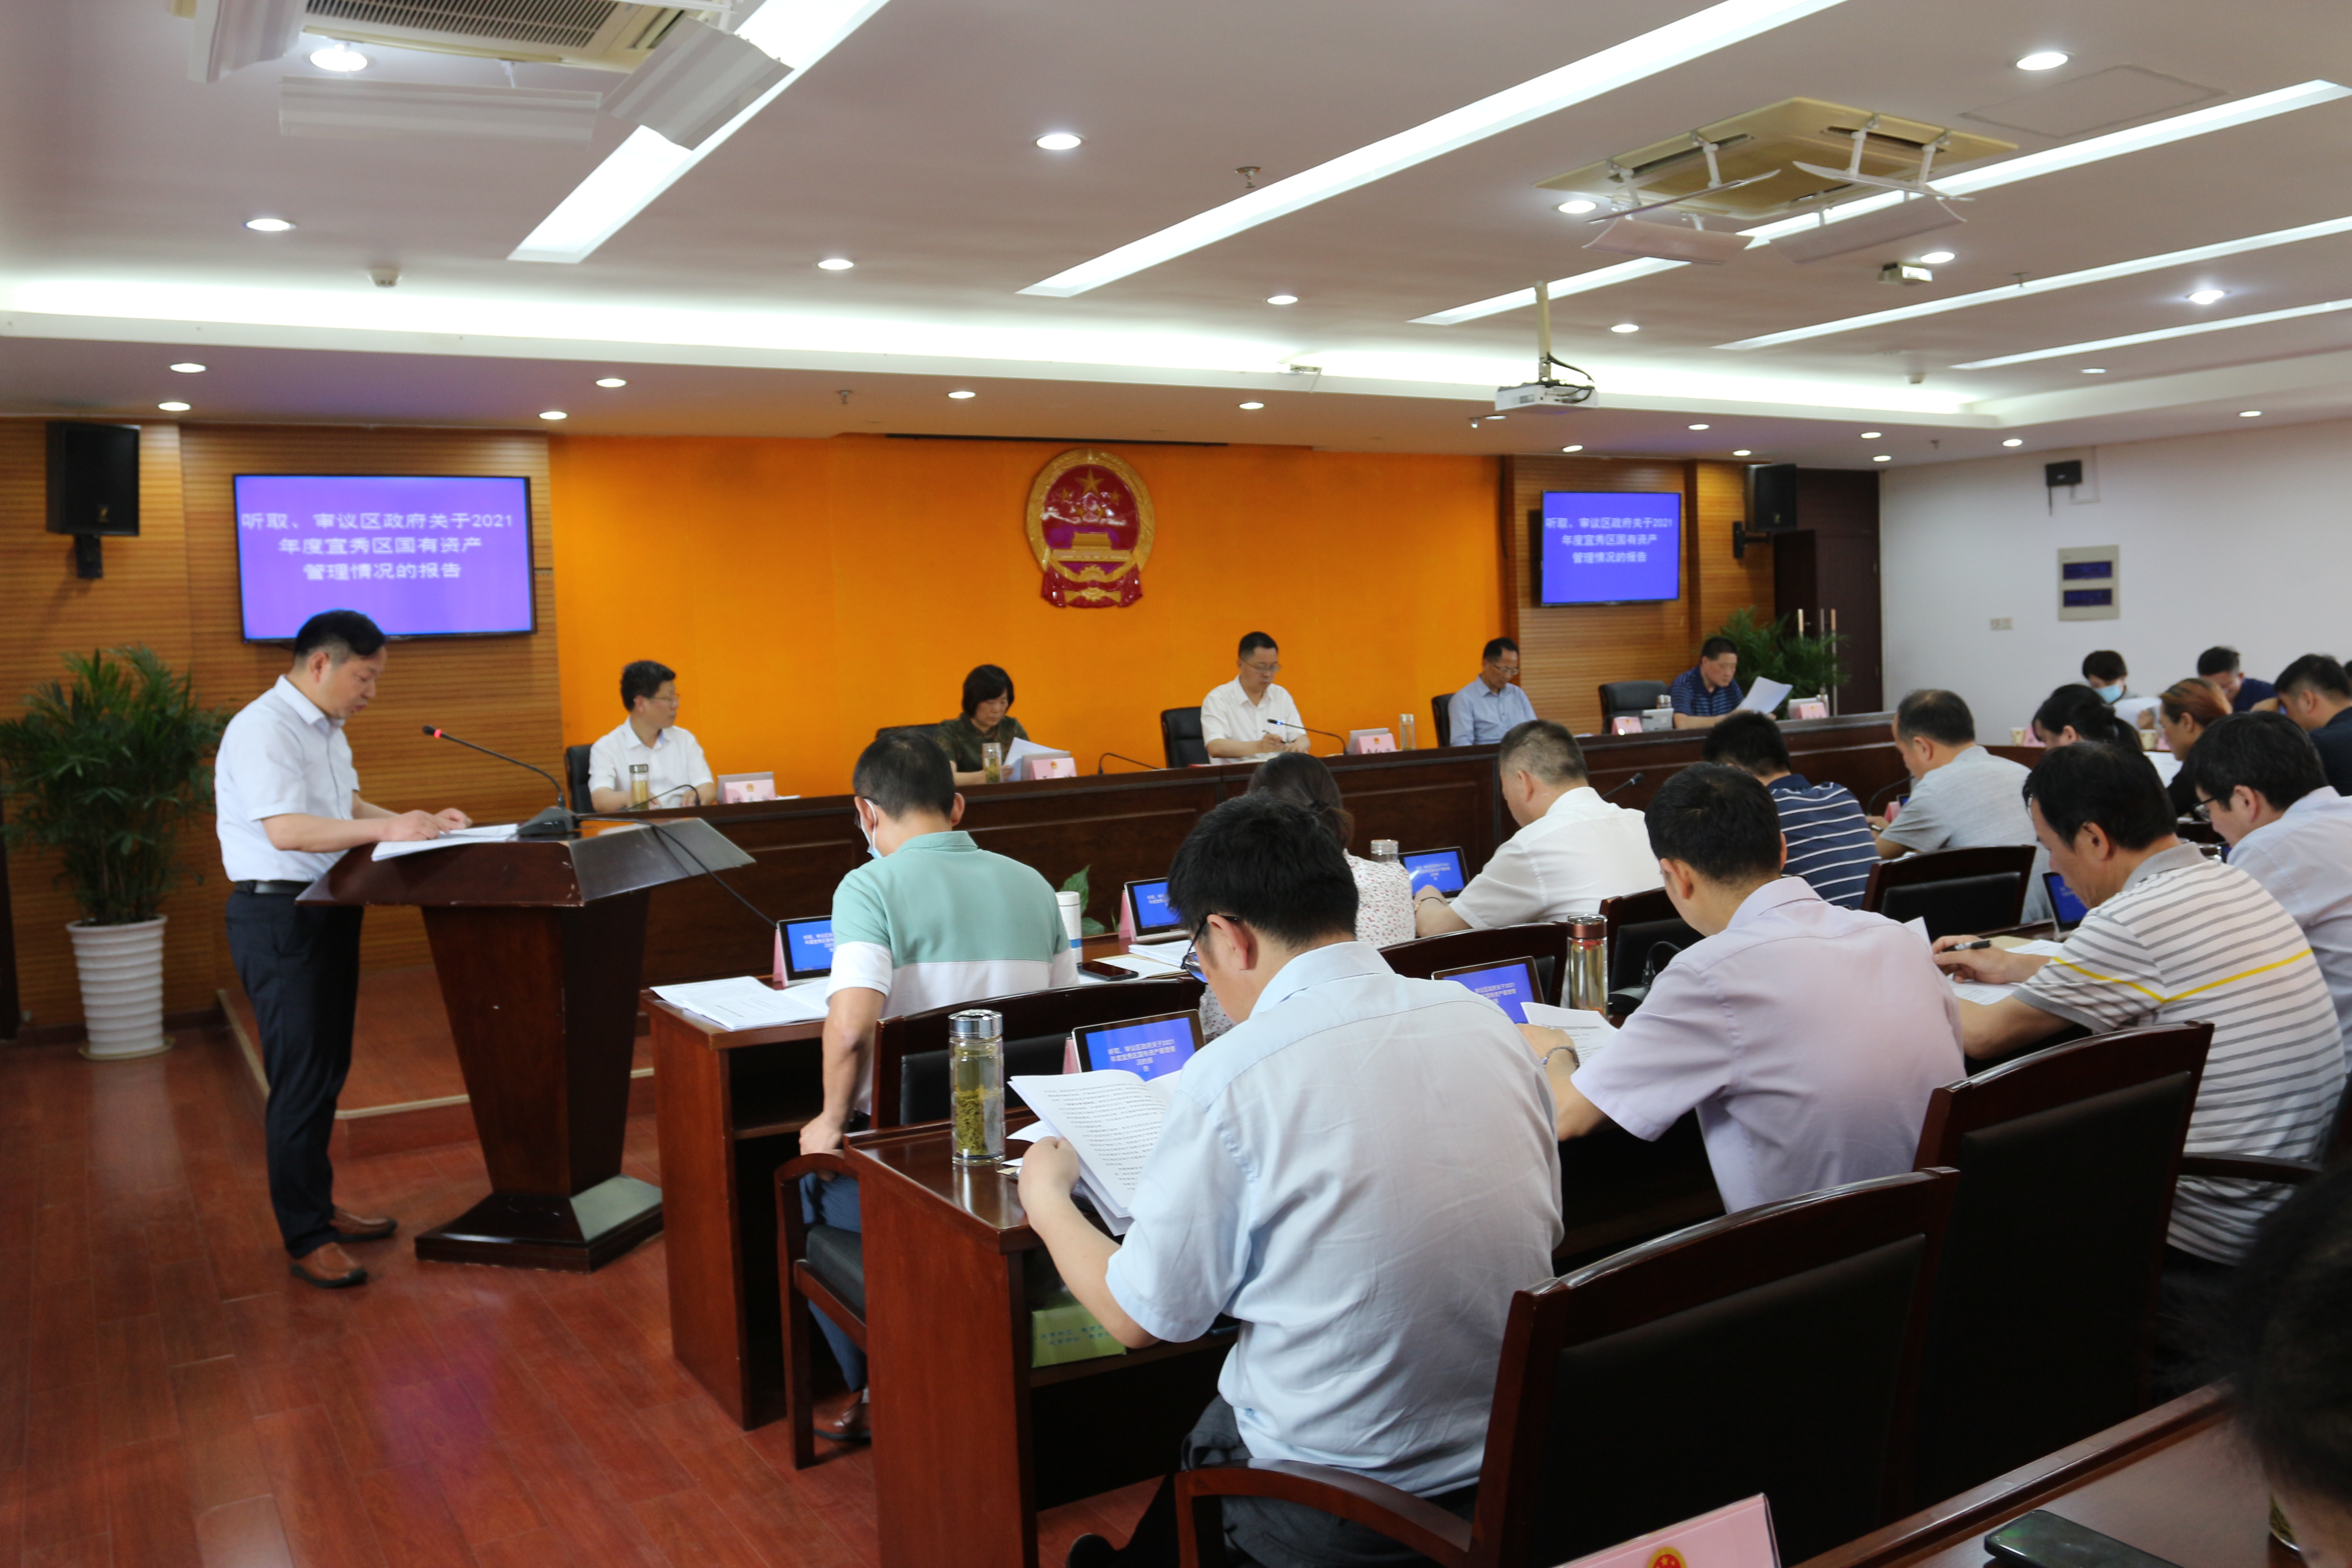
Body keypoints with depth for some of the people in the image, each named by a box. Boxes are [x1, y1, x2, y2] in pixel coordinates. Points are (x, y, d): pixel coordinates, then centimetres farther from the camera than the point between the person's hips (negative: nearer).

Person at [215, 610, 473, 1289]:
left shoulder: (327, 729, 15)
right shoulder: (264, 729, -18)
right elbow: (286, 830, -27)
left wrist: (419, 822, 9)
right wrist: (385, 829, -29)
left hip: (328, 910, 10)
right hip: (280, 916, -10)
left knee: (327, 1072, 16)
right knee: (302, 1079, -5)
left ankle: (318, 1208, 28)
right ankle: (305, 1240, 4)